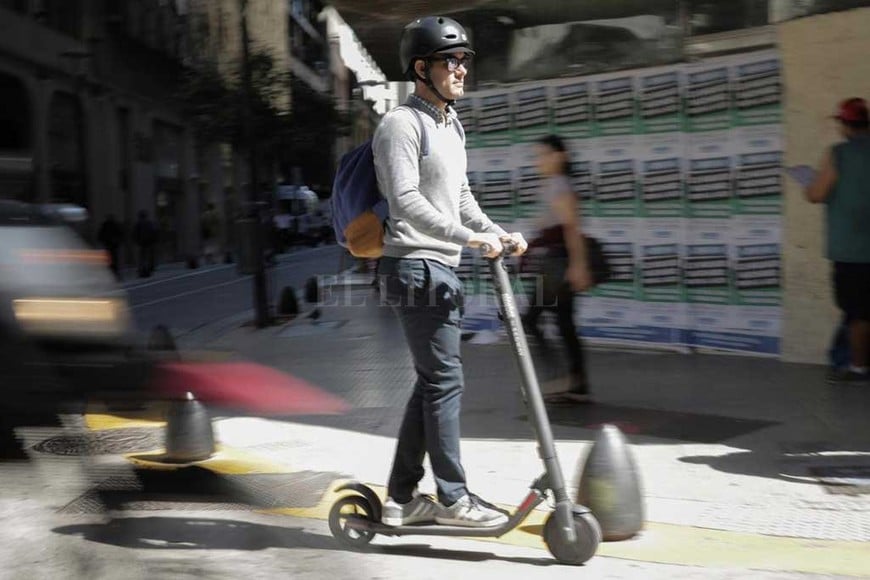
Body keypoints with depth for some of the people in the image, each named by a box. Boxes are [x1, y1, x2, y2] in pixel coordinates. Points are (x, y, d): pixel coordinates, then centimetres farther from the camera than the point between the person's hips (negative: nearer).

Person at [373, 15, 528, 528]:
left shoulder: (452, 125, 19)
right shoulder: (402, 124, -10)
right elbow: (406, 201, -21)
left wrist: (498, 233, 11)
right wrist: (468, 237, -26)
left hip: (444, 268, 10)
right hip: (416, 266, -10)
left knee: (433, 382, 11)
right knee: (445, 379, -8)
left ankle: (402, 497, 18)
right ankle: (453, 498, 1)